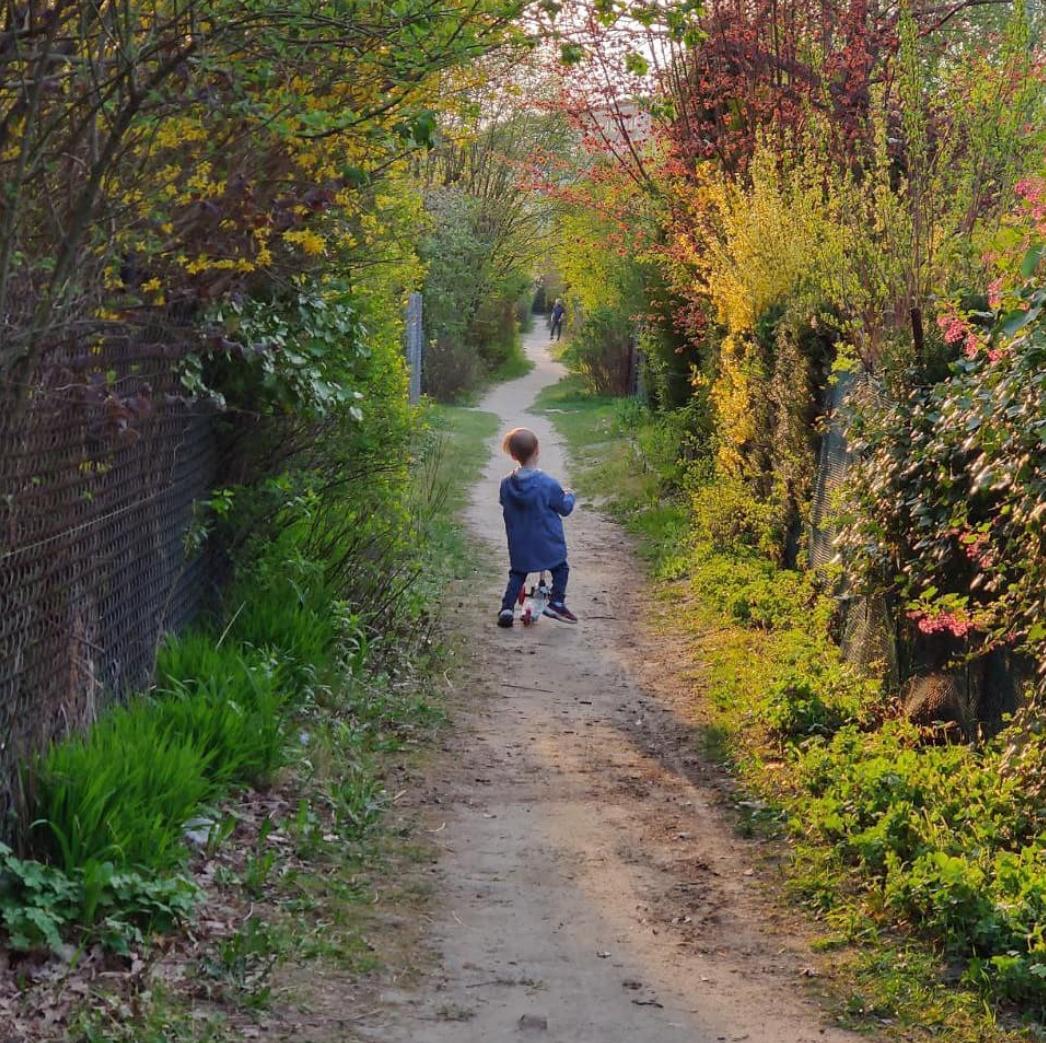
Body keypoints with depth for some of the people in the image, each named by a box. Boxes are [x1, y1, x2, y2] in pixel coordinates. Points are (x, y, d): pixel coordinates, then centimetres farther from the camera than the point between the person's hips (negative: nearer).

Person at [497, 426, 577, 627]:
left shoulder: (506, 484, -8)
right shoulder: (548, 484, -19)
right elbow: (564, 508, -7)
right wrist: (568, 495, 15)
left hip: (519, 545, 3)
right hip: (548, 545, -3)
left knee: (517, 574, 18)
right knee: (560, 569, 19)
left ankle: (507, 608, 7)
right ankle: (556, 603, 12)